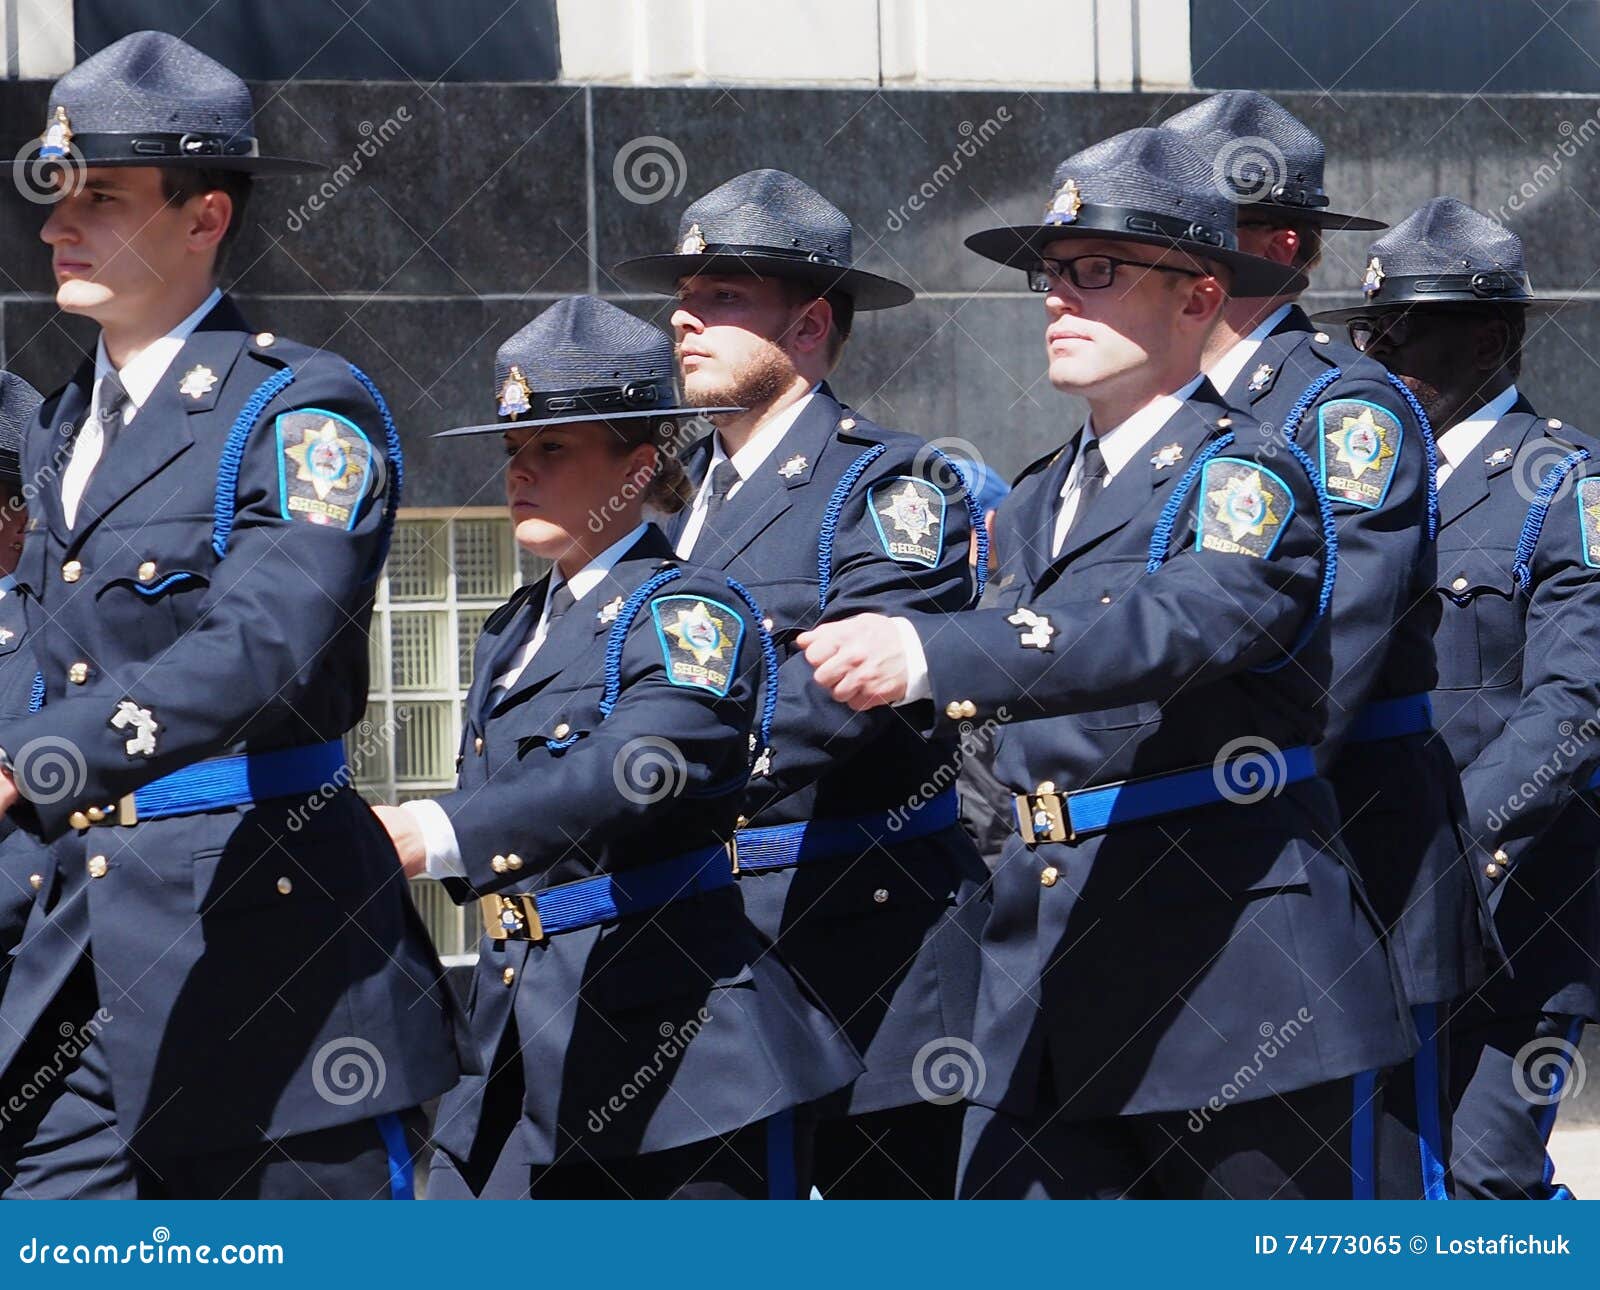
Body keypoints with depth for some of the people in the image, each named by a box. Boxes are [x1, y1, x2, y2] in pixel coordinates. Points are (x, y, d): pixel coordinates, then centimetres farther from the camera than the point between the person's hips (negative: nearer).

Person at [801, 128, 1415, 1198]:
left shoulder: (1245, 477, -7)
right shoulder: (1035, 505, 19)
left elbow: (1170, 628, -27)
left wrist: (933, 655, -39)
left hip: (1237, 980, -7)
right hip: (1047, 991, 7)